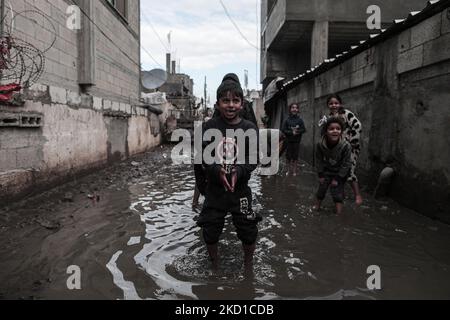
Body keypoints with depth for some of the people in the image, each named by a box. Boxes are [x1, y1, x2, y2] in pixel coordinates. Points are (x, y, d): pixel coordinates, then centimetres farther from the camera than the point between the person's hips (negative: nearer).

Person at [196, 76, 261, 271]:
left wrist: (238, 172, -27)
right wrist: (218, 171, -26)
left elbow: (252, 159, -9)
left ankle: (248, 266, 36)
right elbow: (205, 157, -8)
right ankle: (215, 266, 39)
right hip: (214, 189, 1)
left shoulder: (249, 129, -4)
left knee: (248, 232, 8)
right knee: (210, 232, 12)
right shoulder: (210, 127, -4)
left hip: (240, 189, 0)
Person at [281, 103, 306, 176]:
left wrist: (297, 131, -18)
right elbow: (283, 130, -3)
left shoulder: (300, 120, 1)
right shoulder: (287, 120, 2)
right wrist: (291, 132, -13)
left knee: (295, 156, 4)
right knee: (289, 156, 5)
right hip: (289, 141, 1)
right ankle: (289, 170, 18)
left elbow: (304, 130, -2)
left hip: (296, 141, -1)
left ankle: (294, 171, 13)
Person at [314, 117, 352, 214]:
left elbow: (346, 165, -21)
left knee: (337, 193, -4)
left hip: (340, 173, -3)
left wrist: (337, 179, -17)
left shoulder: (346, 146, -31)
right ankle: (317, 207, 32)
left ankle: (339, 213, 9)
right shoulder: (320, 145, -23)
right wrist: (321, 175, -5)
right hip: (326, 171, 3)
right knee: (321, 189, 12)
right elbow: (319, 161, -7)